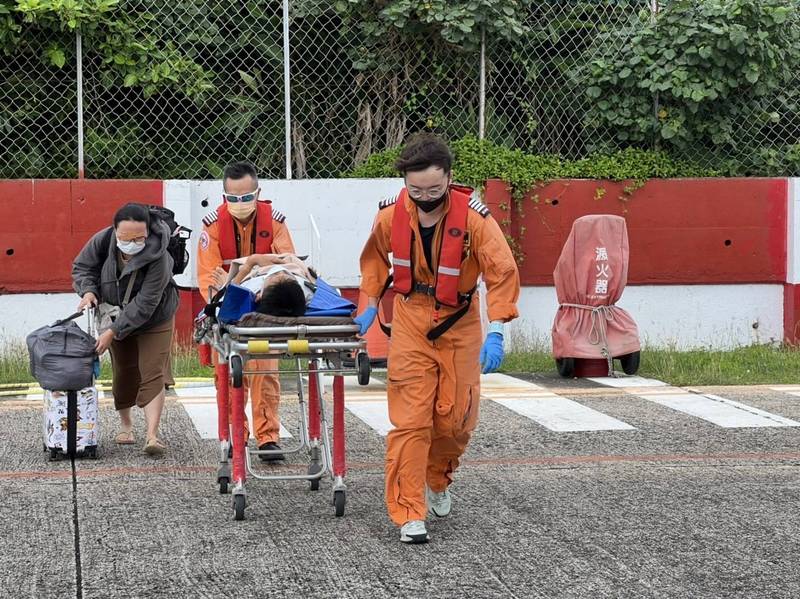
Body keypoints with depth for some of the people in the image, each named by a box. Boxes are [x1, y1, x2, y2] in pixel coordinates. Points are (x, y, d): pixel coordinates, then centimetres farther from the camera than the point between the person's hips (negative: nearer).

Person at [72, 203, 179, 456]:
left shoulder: (158, 257, -35)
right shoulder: (103, 240, -22)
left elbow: (144, 304, -36)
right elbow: (82, 267, -5)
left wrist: (113, 332, -37)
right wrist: (88, 291, -26)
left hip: (154, 319, -4)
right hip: (117, 316, 4)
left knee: (152, 374, -12)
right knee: (123, 373, 11)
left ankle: (152, 435, -17)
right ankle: (125, 424, 29)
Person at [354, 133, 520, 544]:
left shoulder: (473, 217, -18)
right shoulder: (391, 216, -10)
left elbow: (502, 272, -18)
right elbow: (374, 257, 11)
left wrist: (496, 333, -25)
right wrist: (370, 307, 6)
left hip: (459, 324, 0)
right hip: (411, 321, 0)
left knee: (456, 416, 4)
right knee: (410, 419, -8)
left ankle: (438, 481, 34)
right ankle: (409, 514, -7)